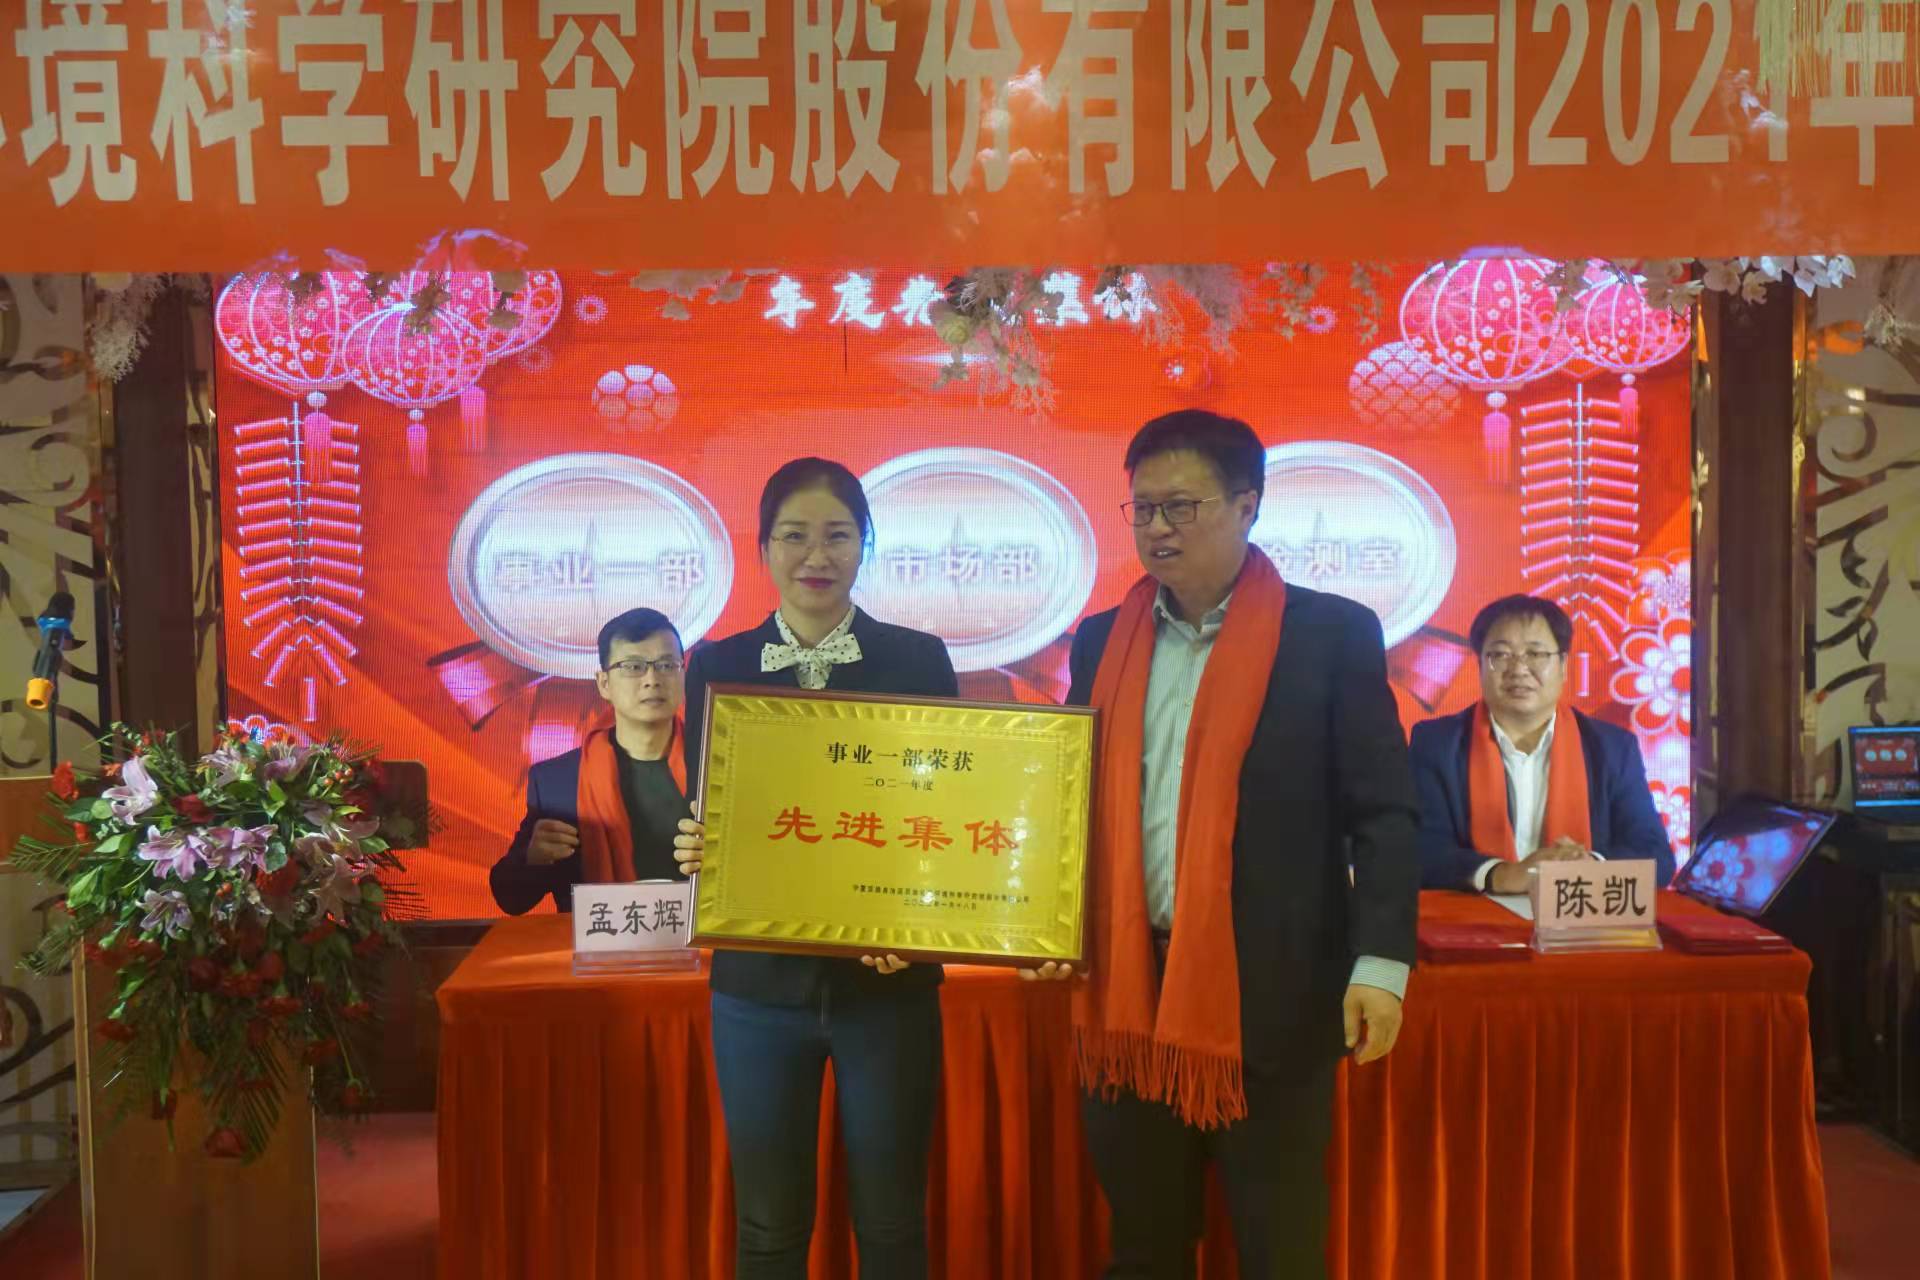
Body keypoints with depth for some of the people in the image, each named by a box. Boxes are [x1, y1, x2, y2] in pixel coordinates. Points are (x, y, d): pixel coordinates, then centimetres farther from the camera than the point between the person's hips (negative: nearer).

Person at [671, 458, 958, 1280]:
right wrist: (693, 850, -18)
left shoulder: (918, 659, -1)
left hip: (887, 982, -1)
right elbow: (704, 813, 4)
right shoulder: (718, 666, 3)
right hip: (760, 982, 1)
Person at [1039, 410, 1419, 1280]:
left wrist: (1379, 962, -12)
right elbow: (1080, 802, 14)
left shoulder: (1331, 632, -2)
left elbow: (1380, 812, -4)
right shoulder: (1101, 643, 10)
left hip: (1269, 990, -4)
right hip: (1128, 985, 4)